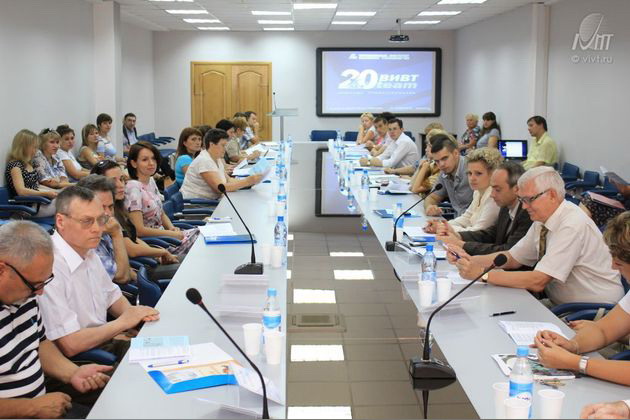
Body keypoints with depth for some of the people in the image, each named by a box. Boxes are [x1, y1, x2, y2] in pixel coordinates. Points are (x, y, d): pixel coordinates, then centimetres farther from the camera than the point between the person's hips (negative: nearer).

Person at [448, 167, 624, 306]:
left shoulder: (572, 226, -23)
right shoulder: (542, 221, 3)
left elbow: (537, 281, -26)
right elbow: (512, 258, 10)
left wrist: (483, 274, -24)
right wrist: (470, 260, -6)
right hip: (561, 306, 8)